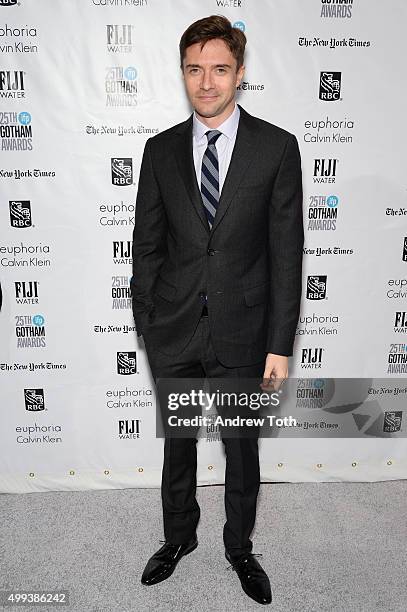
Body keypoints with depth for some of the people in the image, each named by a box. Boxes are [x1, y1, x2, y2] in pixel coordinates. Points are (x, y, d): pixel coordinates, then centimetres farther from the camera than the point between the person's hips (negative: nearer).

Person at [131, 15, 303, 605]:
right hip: (174, 331, 2)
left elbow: (286, 252, -6)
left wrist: (280, 344, -9)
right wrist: (146, 327, 2)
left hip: (242, 332, -1)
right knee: (177, 444, 19)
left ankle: (240, 547, 43)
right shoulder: (161, 149, 2)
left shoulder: (277, 147, -4)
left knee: (243, 449, 16)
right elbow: (146, 245, 4)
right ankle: (179, 537, 47)